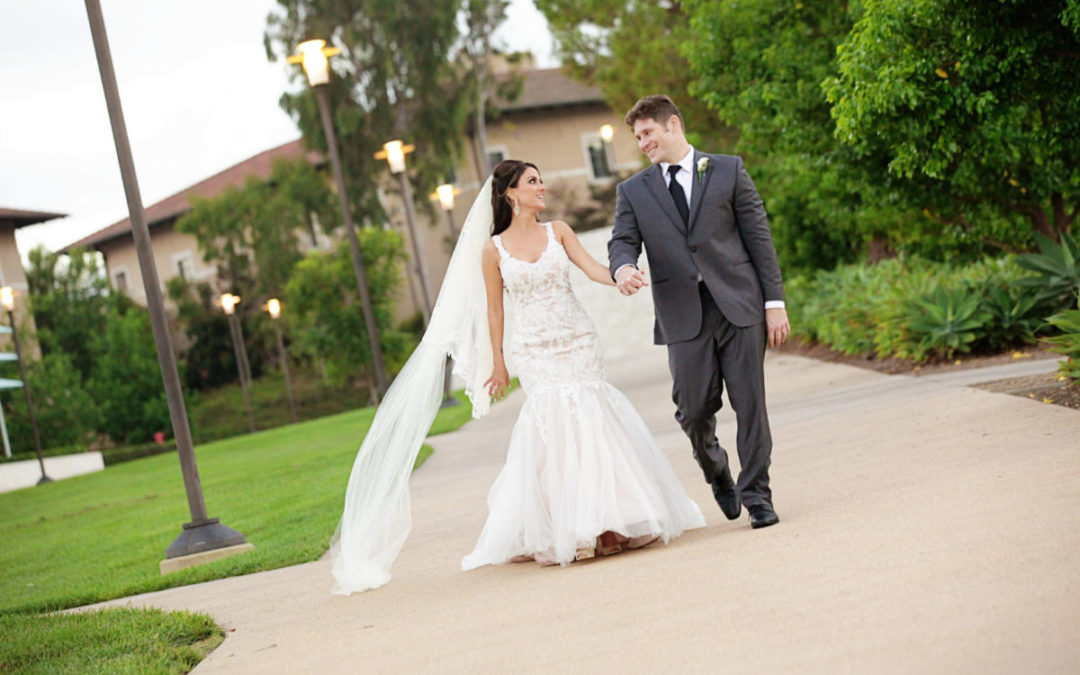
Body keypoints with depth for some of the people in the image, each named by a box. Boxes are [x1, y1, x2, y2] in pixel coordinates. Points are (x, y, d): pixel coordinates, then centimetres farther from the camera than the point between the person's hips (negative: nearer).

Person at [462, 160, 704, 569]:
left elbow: (592, 269, -4)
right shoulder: (495, 249, 2)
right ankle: (564, 533, 0)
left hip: (578, 343, 2)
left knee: (589, 420, -6)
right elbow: (494, 309, 8)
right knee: (552, 422, -10)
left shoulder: (557, 231, 7)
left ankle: (605, 523, 5)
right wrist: (498, 363, 11)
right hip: (535, 352, -2)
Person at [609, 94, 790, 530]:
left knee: (750, 403, -2)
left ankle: (756, 494, 10)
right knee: (693, 411, 0)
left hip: (740, 306, -1)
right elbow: (622, 242, 1)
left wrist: (775, 301, -1)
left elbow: (759, 237, 5)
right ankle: (717, 473, 30)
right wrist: (622, 268, -24)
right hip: (684, 318, 1)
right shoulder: (633, 191, 11)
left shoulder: (728, 170, 6)